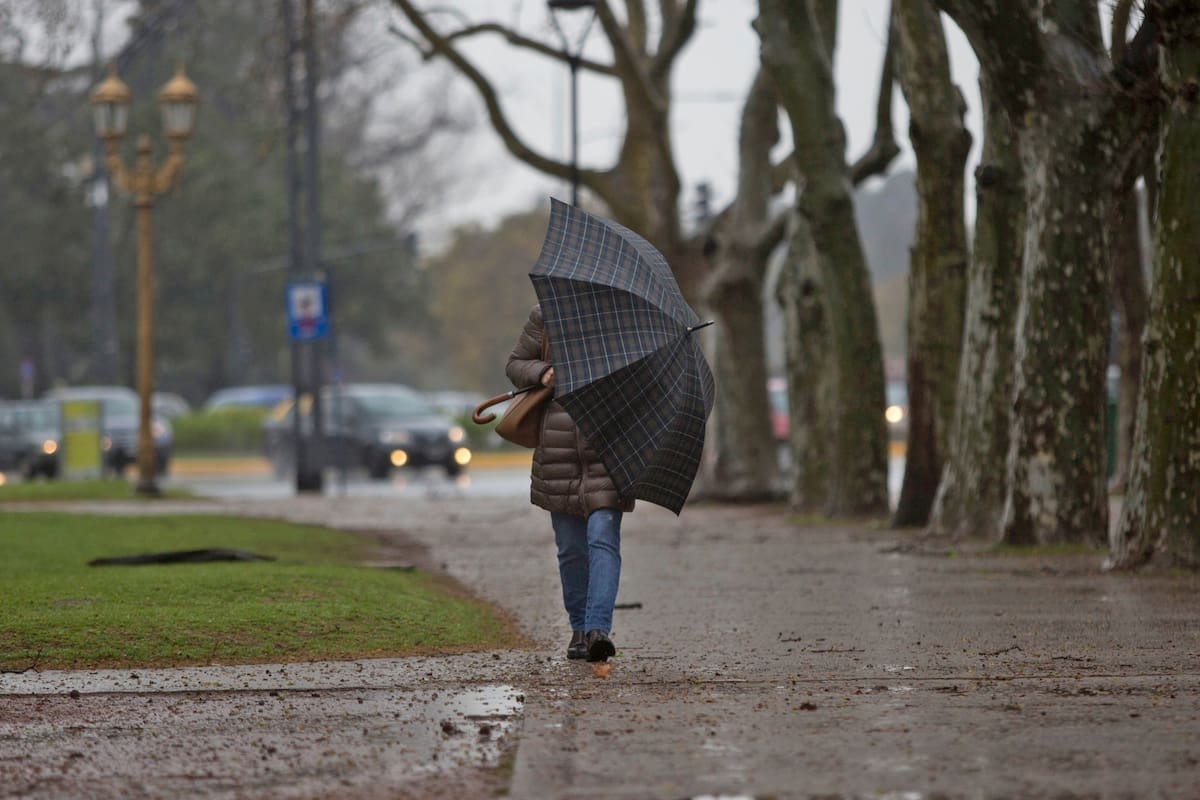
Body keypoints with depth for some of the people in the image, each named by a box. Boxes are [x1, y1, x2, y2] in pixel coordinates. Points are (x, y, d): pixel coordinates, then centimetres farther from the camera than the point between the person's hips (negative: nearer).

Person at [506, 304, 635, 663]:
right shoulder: (545, 317, 7)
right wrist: (542, 373, -8)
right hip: (559, 449, 2)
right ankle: (579, 628, 21)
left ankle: (598, 629, -22)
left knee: (603, 538, -15)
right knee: (571, 547, 7)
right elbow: (516, 364, 13)